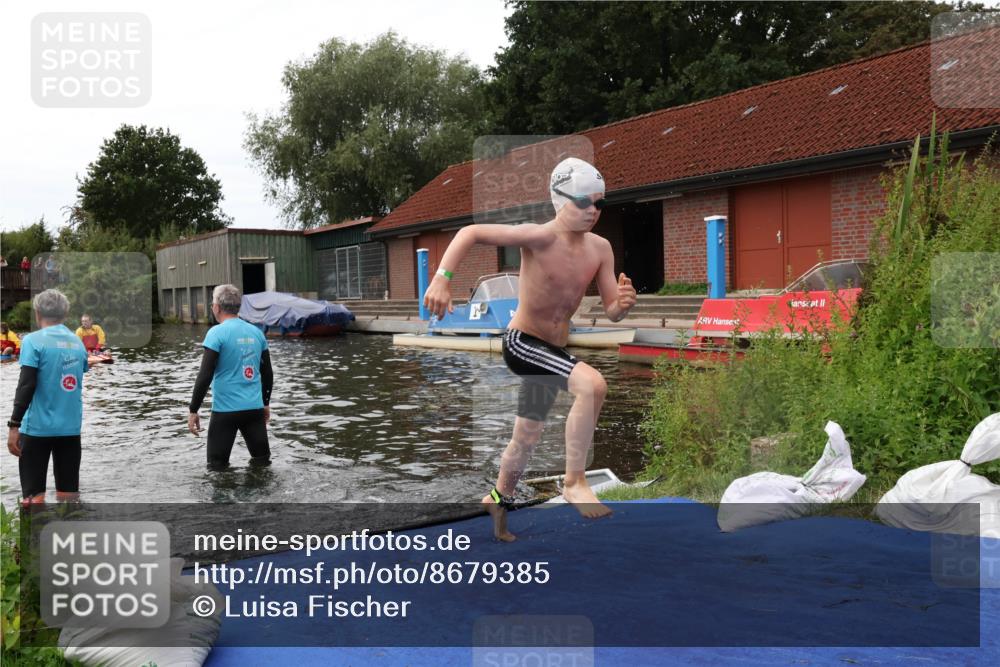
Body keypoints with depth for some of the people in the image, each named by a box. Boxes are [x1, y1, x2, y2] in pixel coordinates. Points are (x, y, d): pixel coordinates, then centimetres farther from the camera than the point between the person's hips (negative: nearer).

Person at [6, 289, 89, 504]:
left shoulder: (33, 341, -7)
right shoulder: (78, 343, 8)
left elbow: (26, 386, -14)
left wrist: (14, 425, -12)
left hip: (38, 427, -4)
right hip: (71, 428, 4)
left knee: (33, 496, 3)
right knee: (68, 495, 9)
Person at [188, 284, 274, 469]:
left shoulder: (217, 333, -10)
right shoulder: (256, 332, 7)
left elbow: (205, 375, -14)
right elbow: (268, 373, 13)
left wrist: (193, 410, -6)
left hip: (226, 410, -5)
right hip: (255, 408, 5)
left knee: (217, 467, 7)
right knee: (262, 461, 14)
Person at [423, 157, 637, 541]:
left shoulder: (600, 249, -1)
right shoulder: (540, 238, -19)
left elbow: (612, 312, 1)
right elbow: (470, 233, -21)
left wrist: (623, 303, -22)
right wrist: (442, 279, -31)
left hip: (553, 351, 7)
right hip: (521, 342, -7)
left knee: (527, 438, 19)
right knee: (593, 384, -30)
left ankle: (497, 501, 42)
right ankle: (575, 482, -17)